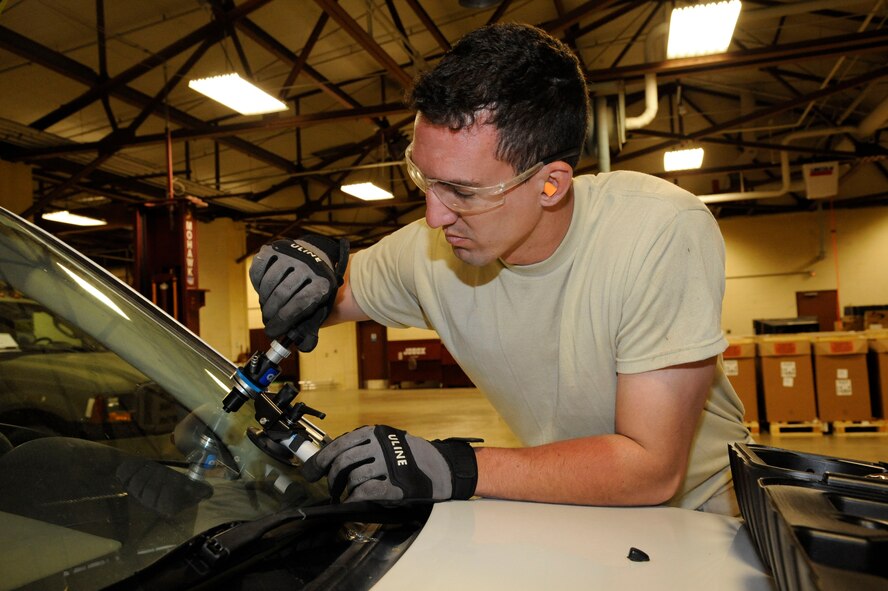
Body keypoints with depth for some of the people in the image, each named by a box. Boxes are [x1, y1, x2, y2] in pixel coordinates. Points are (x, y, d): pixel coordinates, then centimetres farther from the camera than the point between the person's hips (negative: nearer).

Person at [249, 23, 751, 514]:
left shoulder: (666, 233, -27)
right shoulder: (428, 250, -16)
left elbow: (652, 467, -28)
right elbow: (339, 295, 4)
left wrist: (457, 468, -35)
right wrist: (309, 277, -19)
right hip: (560, 504, 3)